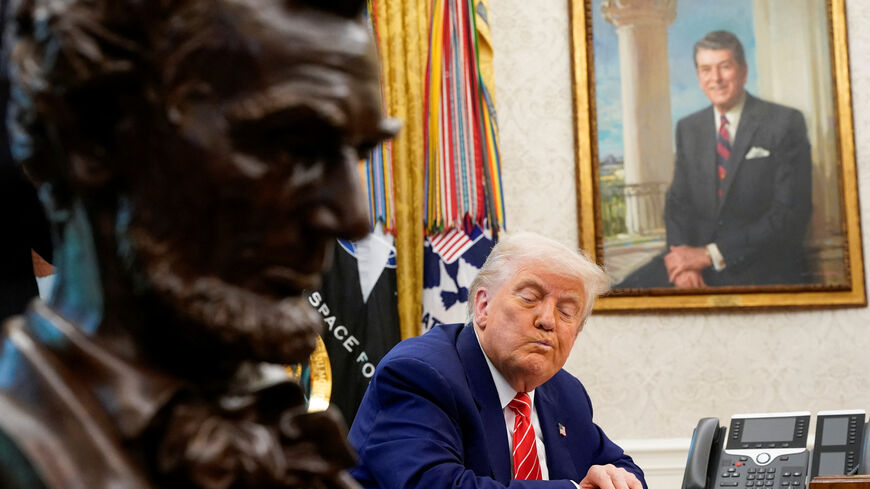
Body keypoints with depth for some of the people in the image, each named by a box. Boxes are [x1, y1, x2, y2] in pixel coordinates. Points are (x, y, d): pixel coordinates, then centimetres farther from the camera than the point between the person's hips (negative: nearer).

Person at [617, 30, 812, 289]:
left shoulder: (786, 122, -3)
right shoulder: (688, 128, 14)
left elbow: (790, 214, -10)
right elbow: (678, 201, 11)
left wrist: (711, 254, -14)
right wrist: (684, 257, -11)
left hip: (762, 269, -4)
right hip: (696, 257, 5)